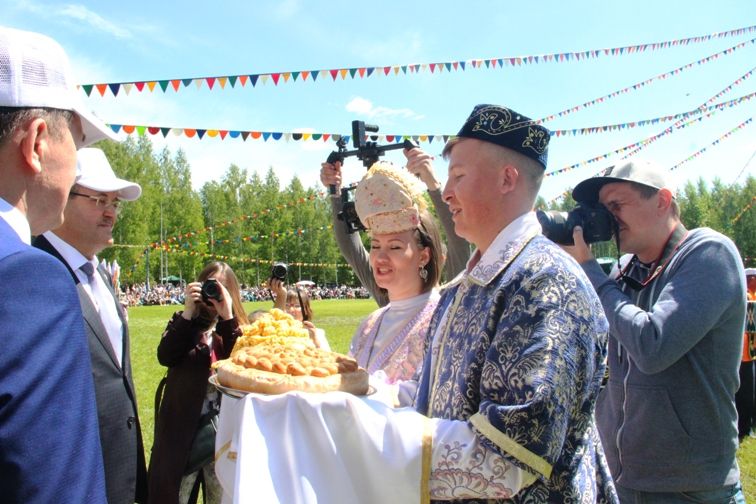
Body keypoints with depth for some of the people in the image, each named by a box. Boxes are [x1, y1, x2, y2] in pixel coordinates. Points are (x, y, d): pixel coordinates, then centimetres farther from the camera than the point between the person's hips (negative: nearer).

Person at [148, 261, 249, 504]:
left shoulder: (235, 325, 5)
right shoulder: (183, 321, 4)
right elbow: (166, 356, -13)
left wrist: (227, 317, -18)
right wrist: (188, 312, -16)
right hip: (184, 423, -1)